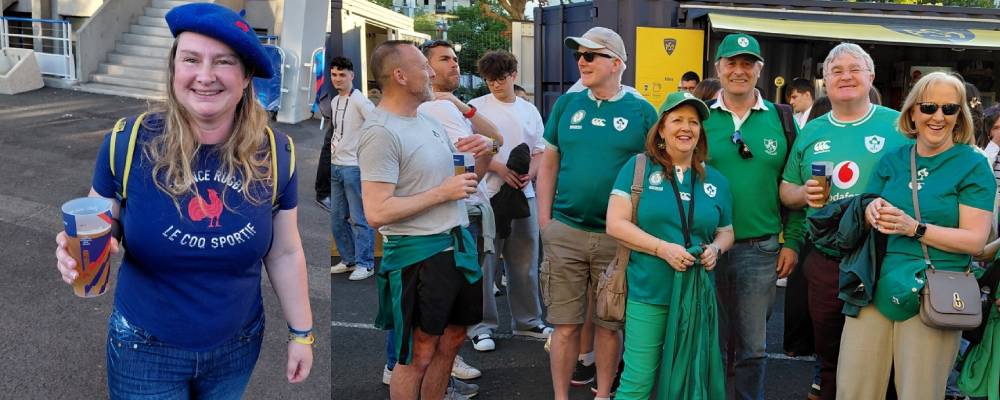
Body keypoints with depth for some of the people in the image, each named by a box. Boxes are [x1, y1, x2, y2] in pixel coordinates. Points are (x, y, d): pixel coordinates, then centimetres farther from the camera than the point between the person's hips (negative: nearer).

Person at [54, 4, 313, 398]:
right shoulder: (127, 142, -15)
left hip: (237, 348, 2)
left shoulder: (273, 155, -9)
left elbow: (284, 253, 1)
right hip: (144, 349, -2)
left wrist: (301, 332, 5)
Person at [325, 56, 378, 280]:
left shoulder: (359, 100, -12)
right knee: (337, 217, 13)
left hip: (355, 167, -9)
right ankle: (349, 260, 24)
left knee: (359, 218, -3)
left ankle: (365, 264, 4)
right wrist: (333, 145, 16)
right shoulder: (334, 101, 14)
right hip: (335, 166, 9)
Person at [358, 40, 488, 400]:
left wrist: (480, 157, -1)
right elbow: (377, 213, -24)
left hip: (457, 245, 9)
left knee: (450, 342, 19)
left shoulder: (428, 119, 10)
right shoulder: (381, 132, -17)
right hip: (418, 254, -9)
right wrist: (443, 192, -18)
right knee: (417, 356, 3)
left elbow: (461, 185, 20)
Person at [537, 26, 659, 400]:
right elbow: (549, 164, 9)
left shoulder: (642, 111, 0)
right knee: (566, 325, 5)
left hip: (618, 238, -1)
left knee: (609, 324, 11)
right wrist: (544, 220, 2)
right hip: (565, 233, 1)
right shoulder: (567, 103, 5)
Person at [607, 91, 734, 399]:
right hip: (648, 293, -4)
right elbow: (615, 224, -8)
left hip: (697, 293, 4)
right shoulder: (638, 167, -2)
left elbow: (726, 232, 19)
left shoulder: (715, 181, 10)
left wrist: (716, 249, -5)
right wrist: (663, 248, -19)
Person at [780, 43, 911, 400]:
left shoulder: (898, 126, -2)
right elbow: (786, 192, 15)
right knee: (829, 358, 16)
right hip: (824, 263, 3)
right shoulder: (811, 132, 9)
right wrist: (804, 193, -7)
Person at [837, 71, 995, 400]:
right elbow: (866, 219, 14)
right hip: (877, 285, 3)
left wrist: (913, 227, -19)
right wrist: (871, 212, -9)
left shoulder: (973, 165, -1)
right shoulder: (892, 160, 11)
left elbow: (975, 240, -8)